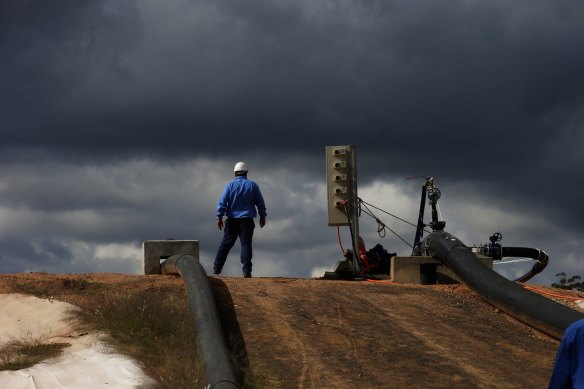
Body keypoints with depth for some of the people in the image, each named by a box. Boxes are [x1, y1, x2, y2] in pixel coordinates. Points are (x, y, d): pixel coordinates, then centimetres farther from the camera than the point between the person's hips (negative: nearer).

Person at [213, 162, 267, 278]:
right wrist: (262, 216, 17)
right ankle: (247, 271, -12)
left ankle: (216, 269, 7)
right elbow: (260, 203, 6)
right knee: (246, 244, -3)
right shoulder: (252, 185, 2)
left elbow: (222, 202, -7)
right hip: (247, 220, -1)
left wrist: (219, 217, -5)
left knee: (226, 243, 7)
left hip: (232, 220, 1)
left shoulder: (230, 185, 0)